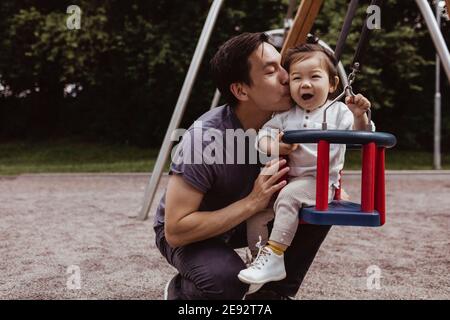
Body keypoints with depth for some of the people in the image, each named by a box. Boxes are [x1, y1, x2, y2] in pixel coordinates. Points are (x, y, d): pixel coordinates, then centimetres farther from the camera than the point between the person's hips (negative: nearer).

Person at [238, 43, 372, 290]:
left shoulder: (338, 112, 0)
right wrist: (274, 146, -19)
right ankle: (261, 260, 10)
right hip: (288, 181, 5)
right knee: (256, 213, -8)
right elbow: (264, 134, 2)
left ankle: (274, 256, -24)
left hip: (321, 182, -4)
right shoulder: (285, 115, 8)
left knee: (288, 195, -31)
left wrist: (360, 116, -28)